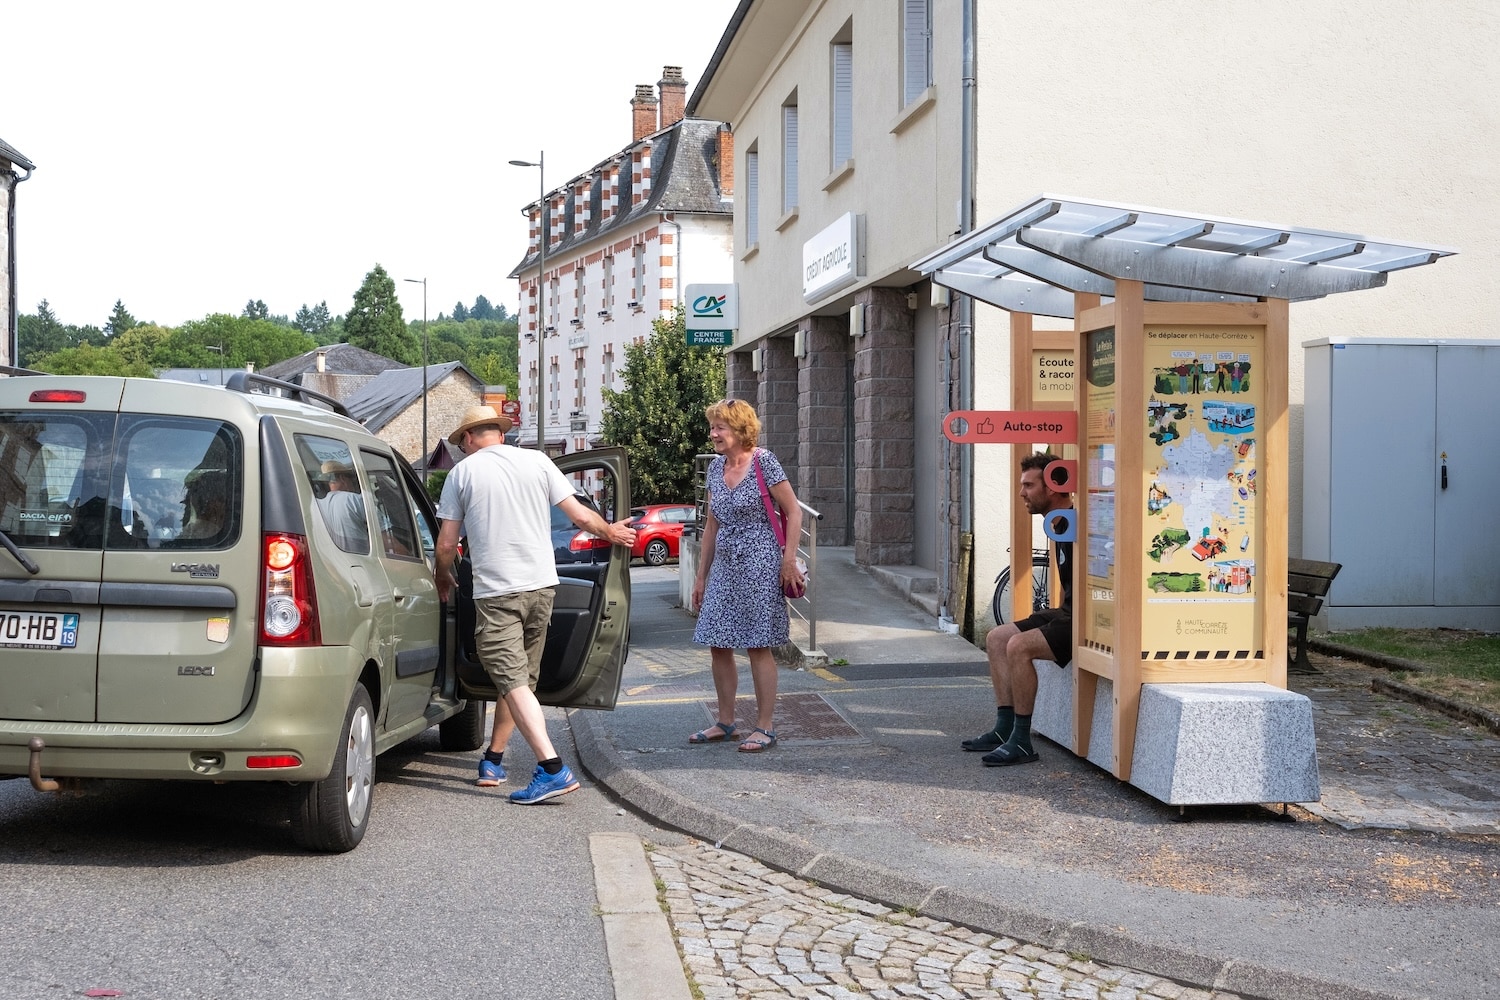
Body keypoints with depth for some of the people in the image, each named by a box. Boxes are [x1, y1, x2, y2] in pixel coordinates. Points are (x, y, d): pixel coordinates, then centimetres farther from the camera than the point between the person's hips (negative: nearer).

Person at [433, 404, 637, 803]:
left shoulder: (462, 472, 2)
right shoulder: (536, 460, 8)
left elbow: (446, 545, 2)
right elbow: (581, 517, 7)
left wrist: (444, 578, 23)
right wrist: (611, 531, 27)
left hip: (495, 591, -4)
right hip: (542, 585, 4)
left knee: (513, 682, -8)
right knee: (521, 677, 17)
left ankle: (553, 769, -20)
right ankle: (493, 761, 27)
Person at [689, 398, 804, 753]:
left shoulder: (763, 462, -9)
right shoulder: (715, 468, 10)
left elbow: (794, 512, -7)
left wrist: (789, 561, -13)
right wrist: (701, 575, 15)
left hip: (759, 565, -7)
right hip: (724, 565, 7)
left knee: (758, 646, -3)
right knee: (717, 645, 7)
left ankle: (765, 727, 5)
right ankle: (725, 722, 19)